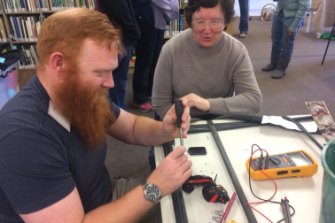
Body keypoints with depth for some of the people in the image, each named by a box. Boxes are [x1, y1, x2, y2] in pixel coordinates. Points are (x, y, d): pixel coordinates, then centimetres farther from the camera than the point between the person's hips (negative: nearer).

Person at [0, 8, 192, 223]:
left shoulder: (83, 94, -8)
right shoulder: (23, 136, -34)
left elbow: (132, 127, 4)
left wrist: (164, 130, -15)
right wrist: (153, 188, -30)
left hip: (107, 196, 7)